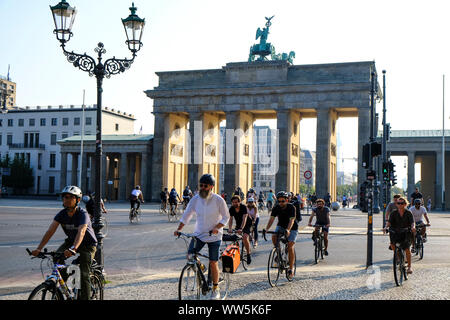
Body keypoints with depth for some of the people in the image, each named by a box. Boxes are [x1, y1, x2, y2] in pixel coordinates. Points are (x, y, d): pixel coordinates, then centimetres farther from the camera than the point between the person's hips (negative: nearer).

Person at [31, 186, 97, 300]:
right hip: (71, 240, 5)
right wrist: (39, 248, -35)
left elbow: (81, 232, -44)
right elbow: (51, 230, -22)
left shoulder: (83, 214, -28)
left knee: (84, 274, -15)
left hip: (88, 244, -5)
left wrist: (73, 249, -61)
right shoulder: (62, 214, -13)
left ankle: (85, 297, -3)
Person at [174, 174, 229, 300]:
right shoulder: (195, 199, -4)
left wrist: (216, 228, -21)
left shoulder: (218, 200, -12)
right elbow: (186, 215, 2)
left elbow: (226, 217, -6)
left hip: (214, 236, -3)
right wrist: (179, 229, -8)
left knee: (213, 263, -2)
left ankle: (216, 289, 16)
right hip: (199, 234, 3)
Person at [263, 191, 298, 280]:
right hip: (281, 226, 4)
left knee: (290, 246, -17)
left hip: (292, 228, -3)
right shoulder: (276, 208, -14)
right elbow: (271, 219, -22)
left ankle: (291, 268, -7)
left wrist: (288, 230, -54)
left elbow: (291, 220, -35)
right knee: (274, 237, -26)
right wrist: (266, 229, -39)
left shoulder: (291, 207, -24)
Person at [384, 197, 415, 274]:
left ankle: (409, 267, 3)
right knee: (392, 245, -23)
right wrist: (386, 227, -34)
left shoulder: (408, 213, -5)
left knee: (407, 249, -11)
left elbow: (412, 222, -15)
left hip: (406, 233, -1)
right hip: (395, 232, 1)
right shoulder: (393, 213, -4)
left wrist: (413, 227, -38)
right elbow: (389, 222, -13)